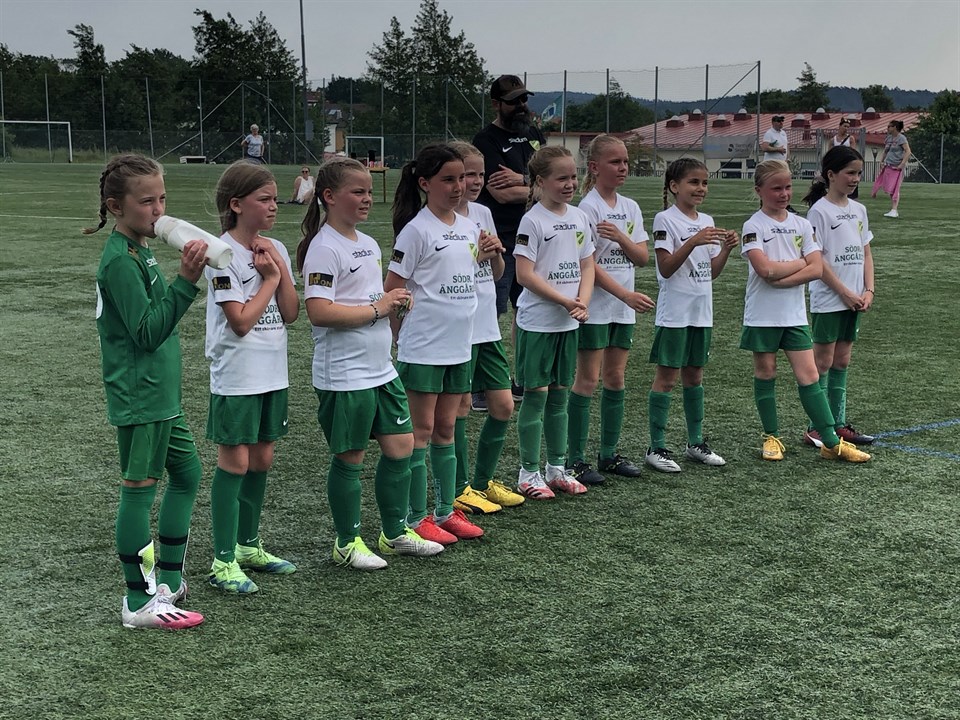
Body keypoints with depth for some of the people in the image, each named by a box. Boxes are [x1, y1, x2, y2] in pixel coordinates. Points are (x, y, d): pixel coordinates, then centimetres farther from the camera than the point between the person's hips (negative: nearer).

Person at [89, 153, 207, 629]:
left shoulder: (140, 250, 12)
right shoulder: (120, 260, -18)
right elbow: (147, 331, -24)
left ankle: (168, 580, 27)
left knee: (187, 473, 17)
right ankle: (139, 602, 6)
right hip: (139, 397, -10)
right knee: (139, 488, -3)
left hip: (161, 393, 10)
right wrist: (186, 282, -29)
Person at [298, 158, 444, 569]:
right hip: (344, 376, -8)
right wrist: (377, 308, -19)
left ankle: (395, 533, 28)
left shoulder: (368, 244, 13)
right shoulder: (324, 248, -15)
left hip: (381, 368, 8)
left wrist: (396, 301, 2)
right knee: (350, 458, 3)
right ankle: (347, 543, 19)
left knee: (401, 447, 12)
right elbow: (319, 312, -25)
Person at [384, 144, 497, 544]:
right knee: (421, 431, 0)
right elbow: (392, 288, -11)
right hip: (423, 348, -7)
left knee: (446, 430, 14)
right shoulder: (417, 230, -13)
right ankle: (416, 519, 8)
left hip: (458, 346, 7)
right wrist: (405, 335, -6)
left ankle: (445, 511, 23)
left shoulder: (468, 228, 9)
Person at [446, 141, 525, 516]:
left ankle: (483, 481, 24)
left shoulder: (483, 213, 11)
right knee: (459, 405, 1)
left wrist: (496, 250, -3)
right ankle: (460, 489, 14)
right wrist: (474, 250, -19)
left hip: (486, 326, 7)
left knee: (503, 405, 9)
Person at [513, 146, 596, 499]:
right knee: (536, 395, 0)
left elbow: (587, 266, 10)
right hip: (537, 321, -6)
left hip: (569, 323, 6)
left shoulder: (579, 218, 8)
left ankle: (557, 469, 23)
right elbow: (525, 274, -16)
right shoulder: (533, 221, -11)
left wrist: (583, 303, -8)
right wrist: (565, 301, -18)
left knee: (559, 396, 13)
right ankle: (529, 474, 9)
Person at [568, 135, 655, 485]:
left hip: (623, 309, 7)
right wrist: (627, 295, -23)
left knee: (616, 379, 10)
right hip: (595, 307, -7)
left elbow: (643, 257, 5)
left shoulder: (630, 207, 9)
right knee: (588, 380, -3)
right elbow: (589, 264, -17)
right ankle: (575, 459, 3)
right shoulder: (588, 208, -11)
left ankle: (609, 453, 20)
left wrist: (621, 236, -15)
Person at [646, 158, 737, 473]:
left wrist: (726, 248, -3)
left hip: (702, 311, 7)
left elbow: (712, 272, 13)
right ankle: (656, 448, 3)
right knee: (667, 377, -3)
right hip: (674, 311, -7)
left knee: (694, 375, 14)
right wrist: (694, 241, -26)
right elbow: (666, 268, -17)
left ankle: (695, 442, 22)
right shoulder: (666, 219, -9)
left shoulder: (706, 221, 11)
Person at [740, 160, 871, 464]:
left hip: (794, 314, 3)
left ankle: (831, 442, 3)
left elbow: (816, 269, -4)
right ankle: (771, 437, 20)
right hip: (762, 315, -3)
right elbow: (765, 269, -20)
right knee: (766, 374, 7)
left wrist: (781, 279, -15)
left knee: (809, 376, 1)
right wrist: (800, 262, -7)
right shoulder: (753, 226, -7)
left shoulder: (801, 225, 6)